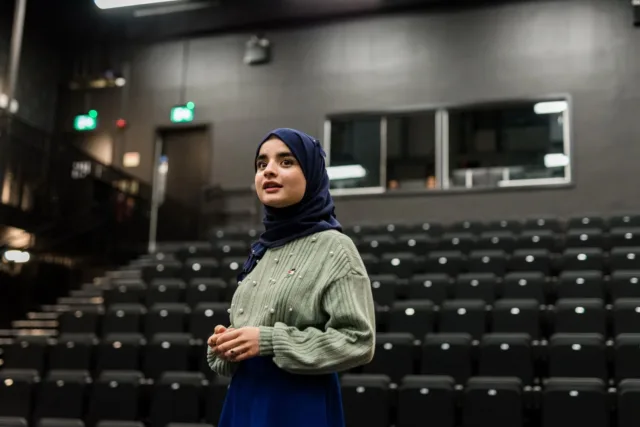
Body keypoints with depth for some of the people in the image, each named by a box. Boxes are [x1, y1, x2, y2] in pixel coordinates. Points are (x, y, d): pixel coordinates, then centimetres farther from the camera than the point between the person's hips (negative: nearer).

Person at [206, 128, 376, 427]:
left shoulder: (334, 248, -10)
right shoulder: (261, 252, 8)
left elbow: (358, 341, -16)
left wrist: (269, 341, -19)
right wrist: (226, 344, -4)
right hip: (244, 400, 6)